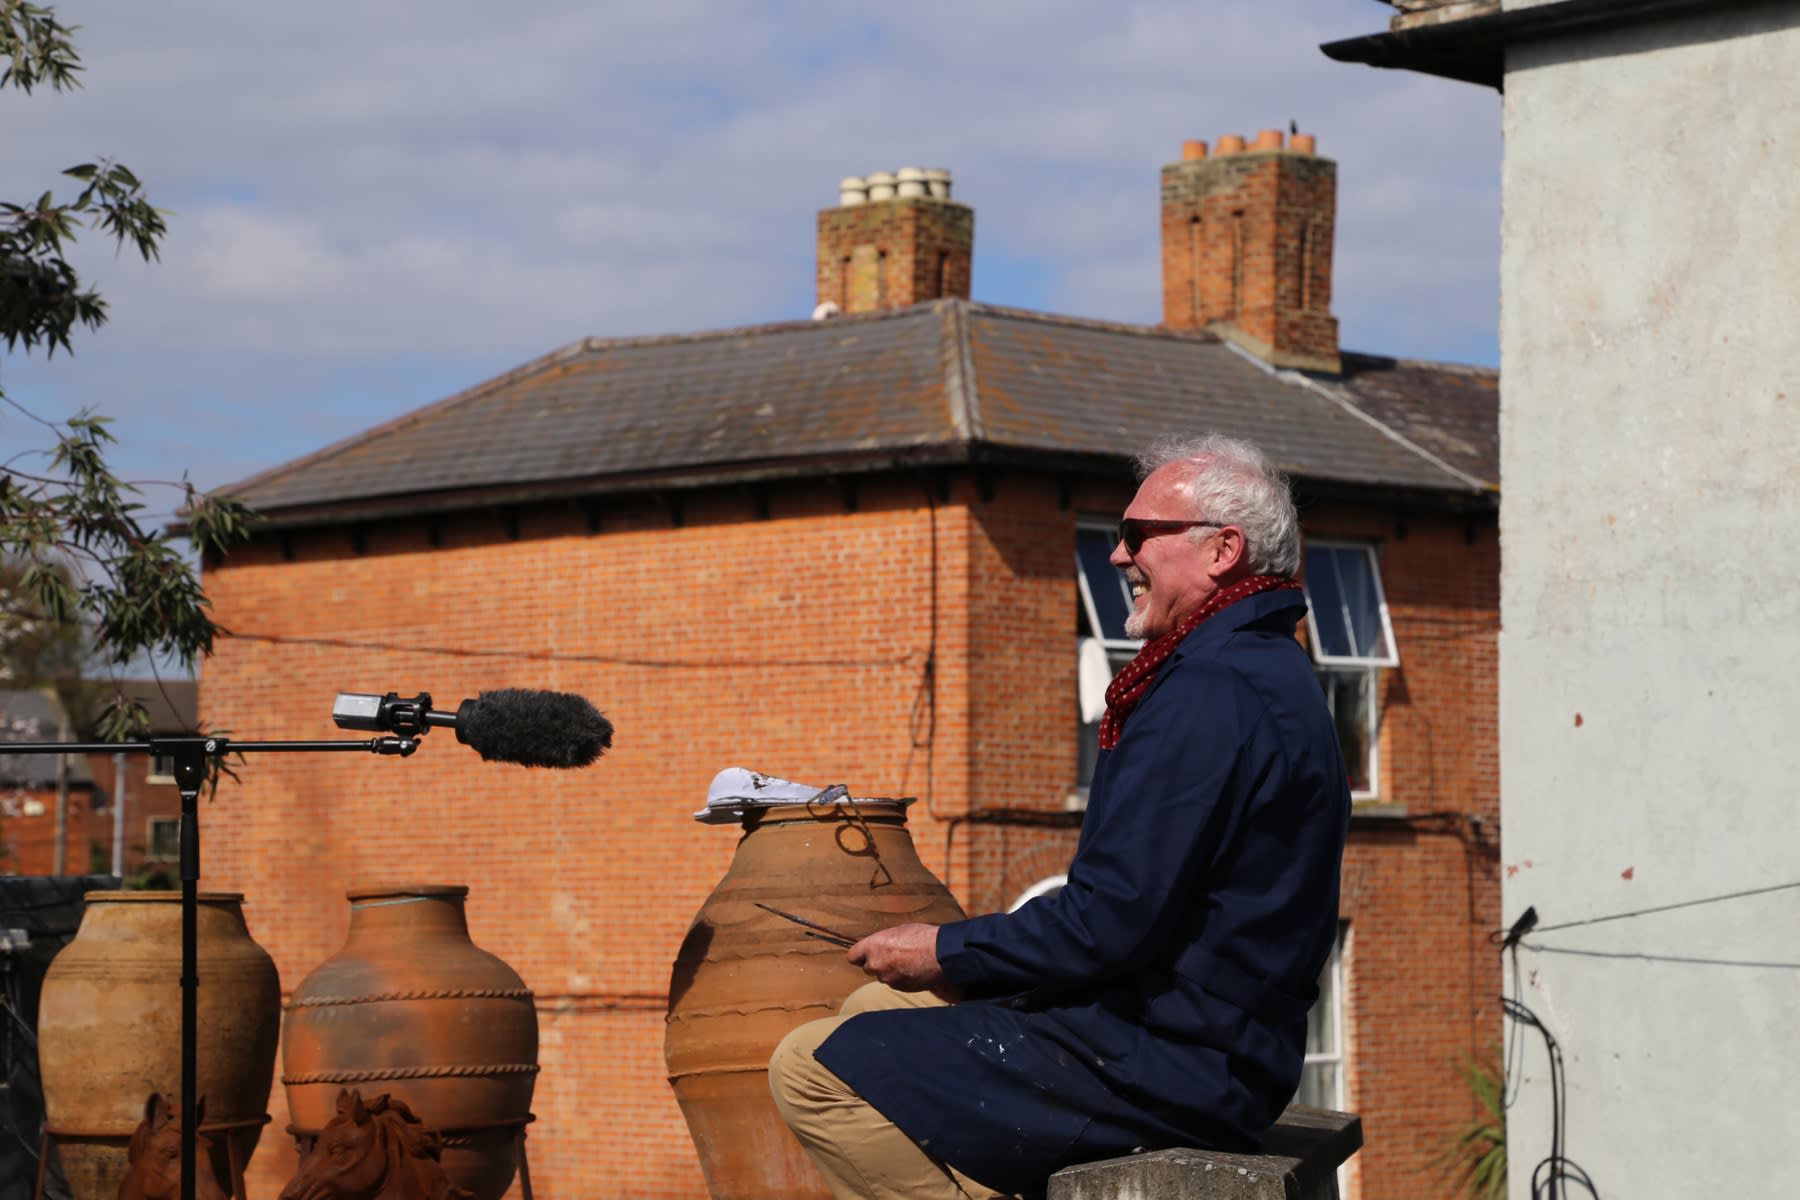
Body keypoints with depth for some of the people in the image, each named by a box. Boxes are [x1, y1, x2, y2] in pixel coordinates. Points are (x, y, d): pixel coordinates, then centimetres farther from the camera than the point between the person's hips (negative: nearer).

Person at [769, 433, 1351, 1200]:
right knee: (871, 1011, 22)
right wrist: (961, 952, 12)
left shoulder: (1213, 696, -21)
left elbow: (1112, 924, -23)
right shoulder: (1264, 671, 16)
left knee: (813, 1069, -13)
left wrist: (946, 952, -8)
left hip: (1162, 1070, -11)